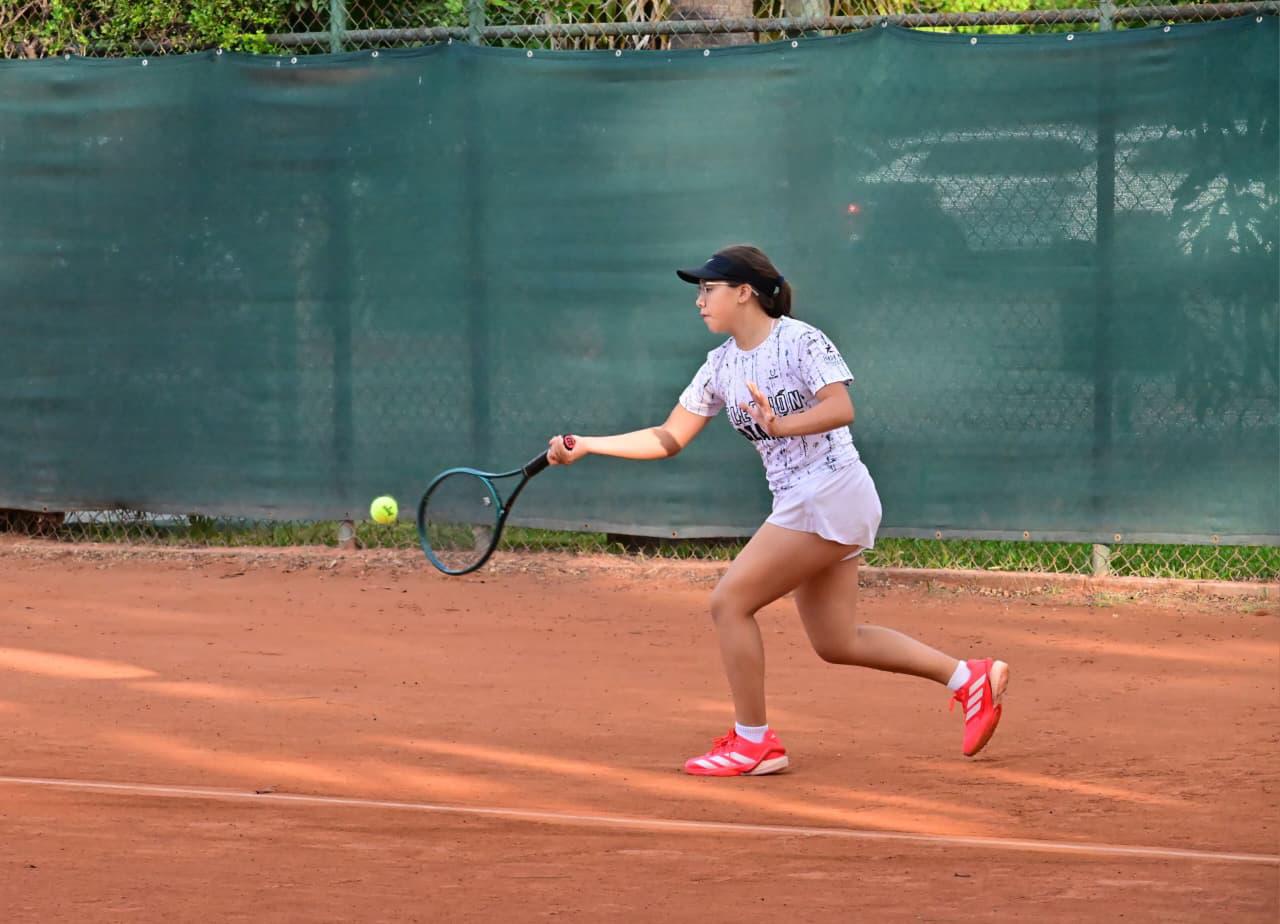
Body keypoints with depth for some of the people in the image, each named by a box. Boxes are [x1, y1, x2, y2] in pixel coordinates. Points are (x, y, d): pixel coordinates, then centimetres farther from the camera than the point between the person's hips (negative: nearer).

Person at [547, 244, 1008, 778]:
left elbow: (841, 408, -23)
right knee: (835, 642, 10)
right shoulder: (721, 364, 12)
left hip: (830, 493, -9)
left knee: (729, 601, -11)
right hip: (799, 503, 9)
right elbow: (668, 439, 14)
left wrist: (783, 425, -38)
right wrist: (584, 446, 7)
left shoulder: (799, 340, -10)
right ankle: (971, 678, 17)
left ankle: (754, 743, -3)